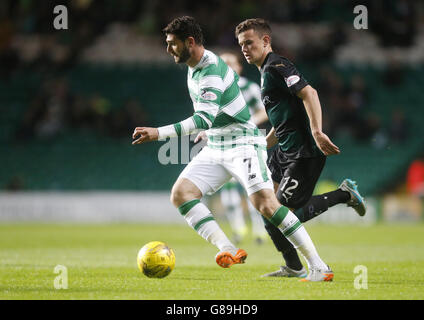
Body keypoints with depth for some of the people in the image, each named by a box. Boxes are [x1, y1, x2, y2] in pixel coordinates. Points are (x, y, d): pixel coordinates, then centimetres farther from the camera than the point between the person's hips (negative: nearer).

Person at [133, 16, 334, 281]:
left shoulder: (211, 71, -22)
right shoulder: (194, 68, 8)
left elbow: (205, 118, -32)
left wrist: (159, 133, -39)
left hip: (243, 144, -10)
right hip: (216, 149, 10)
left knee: (266, 204, -21)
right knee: (180, 193, -10)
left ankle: (319, 267, -15)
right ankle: (228, 249, -21)